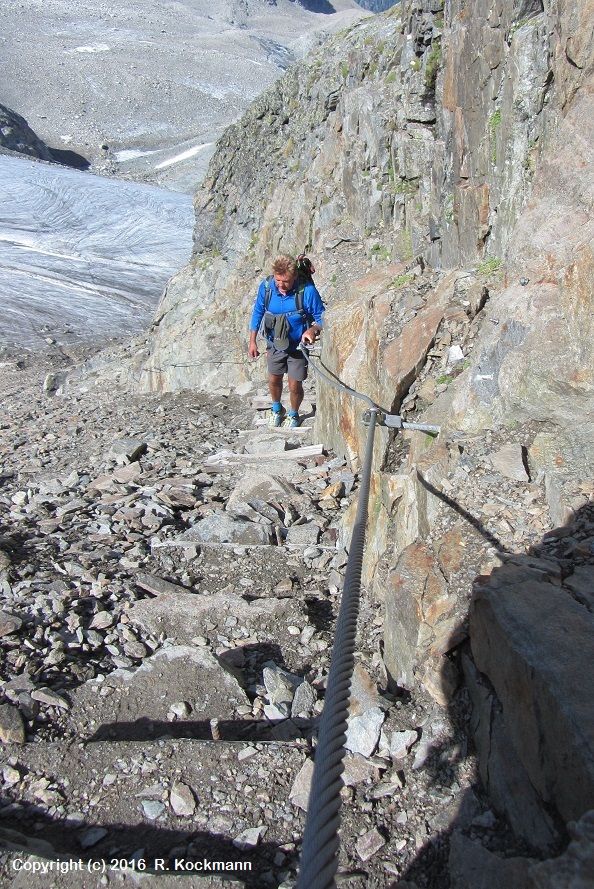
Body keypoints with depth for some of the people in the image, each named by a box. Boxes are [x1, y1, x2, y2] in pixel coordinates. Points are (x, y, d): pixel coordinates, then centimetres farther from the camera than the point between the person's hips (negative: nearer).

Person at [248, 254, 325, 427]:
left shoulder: (307, 291, -28)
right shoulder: (266, 286, -18)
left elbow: (321, 318, -16)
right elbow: (258, 313, -1)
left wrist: (313, 330, -39)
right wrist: (252, 341, 3)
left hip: (297, 346, -3)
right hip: (274, 344, 3)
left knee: (294, 385, 5)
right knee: (274, 379, 20)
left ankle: (293, 415, 37)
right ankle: (277, 409, 51)